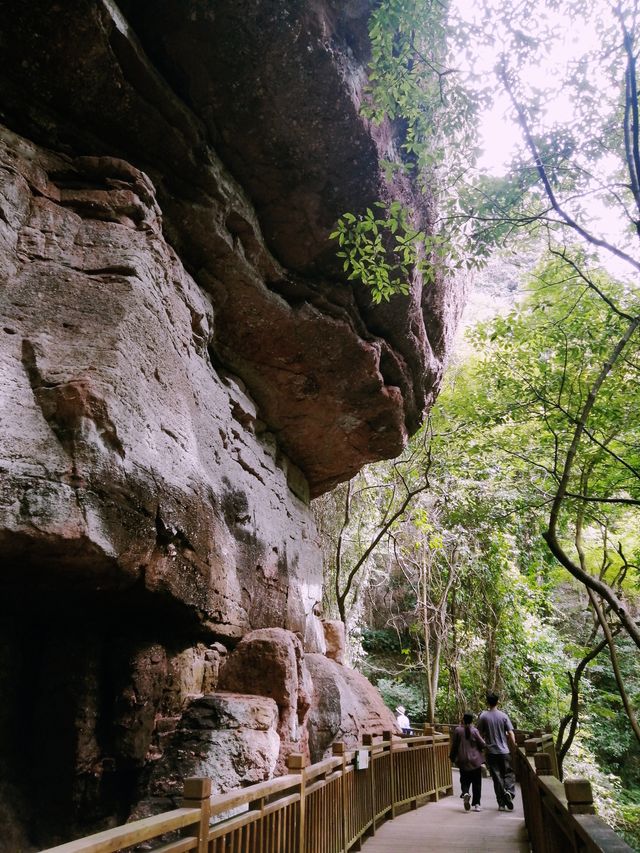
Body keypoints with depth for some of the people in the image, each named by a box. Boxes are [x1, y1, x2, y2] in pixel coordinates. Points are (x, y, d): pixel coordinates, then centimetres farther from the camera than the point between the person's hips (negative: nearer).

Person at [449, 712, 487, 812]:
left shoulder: (457, 730, -5)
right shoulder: (474, 730, -8)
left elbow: (454, 745, 0)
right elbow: (482, 744, -7)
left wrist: (452, 758, 13)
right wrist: (486, 746, 17)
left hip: (463, 761, 0)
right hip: (475, 760, 0)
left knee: (465, 781, 11)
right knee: (476, 782, 11)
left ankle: (465, 793, -17)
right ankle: (476, 804, 10)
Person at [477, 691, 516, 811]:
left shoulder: (483, 716, -5)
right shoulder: (503, 716, -5)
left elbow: (480, 734, -3)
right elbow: (510, 733, -7)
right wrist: (514, 746, 3)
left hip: (491, 752, 0)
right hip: (504, 751, 0)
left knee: (497, 777, 7)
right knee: (509, 774, 10)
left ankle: (501, 803, 9)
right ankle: (509, 791, -16)